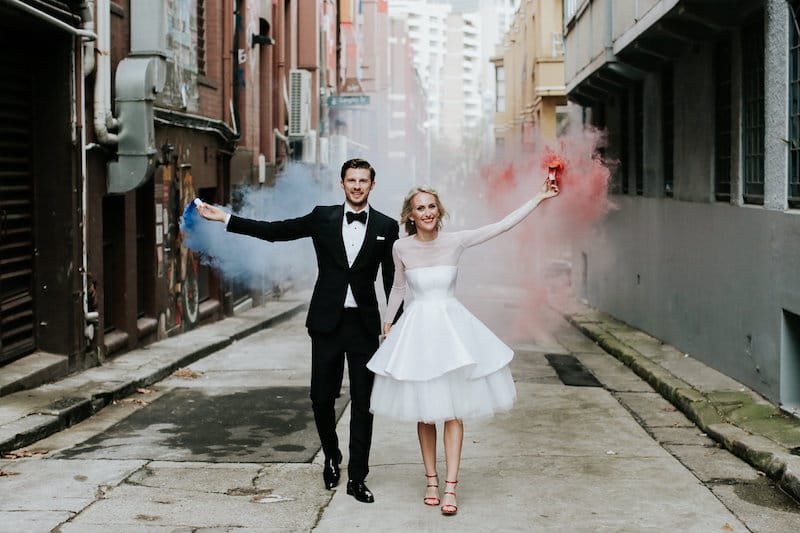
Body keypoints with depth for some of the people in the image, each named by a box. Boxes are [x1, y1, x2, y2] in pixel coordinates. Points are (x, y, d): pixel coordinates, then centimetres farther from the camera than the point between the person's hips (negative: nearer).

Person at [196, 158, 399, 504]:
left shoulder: (386, 227, 2)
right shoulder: (322, 218, 4)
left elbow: (392, 279, 5)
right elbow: (274, 231, 6)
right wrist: (224, 218, 2)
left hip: (364, 325, -1)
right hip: (326, 322, 1)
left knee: (362, 403, 0)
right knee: (322, 397, 6)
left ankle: (357, 478, 7)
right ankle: (331, 456, 32)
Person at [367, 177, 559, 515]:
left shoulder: (456, 241, -3)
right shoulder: (401, 248, -1)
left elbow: (503, 225, -5)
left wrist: (538, 198, -9)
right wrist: (388, 321, 26)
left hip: (452, 326, 0)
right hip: (417, 328, 0)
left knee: (453, 410, -4)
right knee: (424, 411, 6)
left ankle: (450, 487, -3)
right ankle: (431, 479, 18)